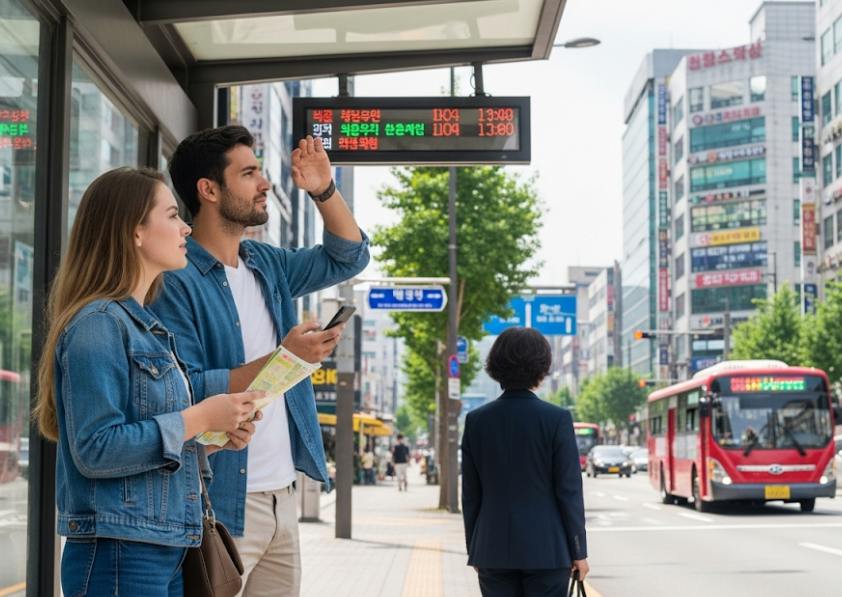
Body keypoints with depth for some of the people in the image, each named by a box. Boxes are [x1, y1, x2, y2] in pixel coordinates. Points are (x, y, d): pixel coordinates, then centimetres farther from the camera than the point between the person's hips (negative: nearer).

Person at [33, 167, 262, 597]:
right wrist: (197, 420, -17)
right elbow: (95, 450, -21)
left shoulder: (145, 326, 16)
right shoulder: (99, 323, -13)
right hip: (120, 556, -9)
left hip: (166, 549, 9)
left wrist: (213, 438, 5)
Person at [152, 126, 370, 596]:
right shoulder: (177, 281, -14)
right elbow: (184, 393, -21)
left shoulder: (267, 266, 12)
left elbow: (348, 257, 23)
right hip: (223, 503, -8)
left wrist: (325, 190, 7)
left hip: (282, 496, 8)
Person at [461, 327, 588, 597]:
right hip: (546, 549, -3)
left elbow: (470, 494, 4)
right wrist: (578, 551, 0)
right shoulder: (557, 419, -8)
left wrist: (474, 548, 13)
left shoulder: (476, 420, 1)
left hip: (493, 551, 3)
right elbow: (569, 491, -7)